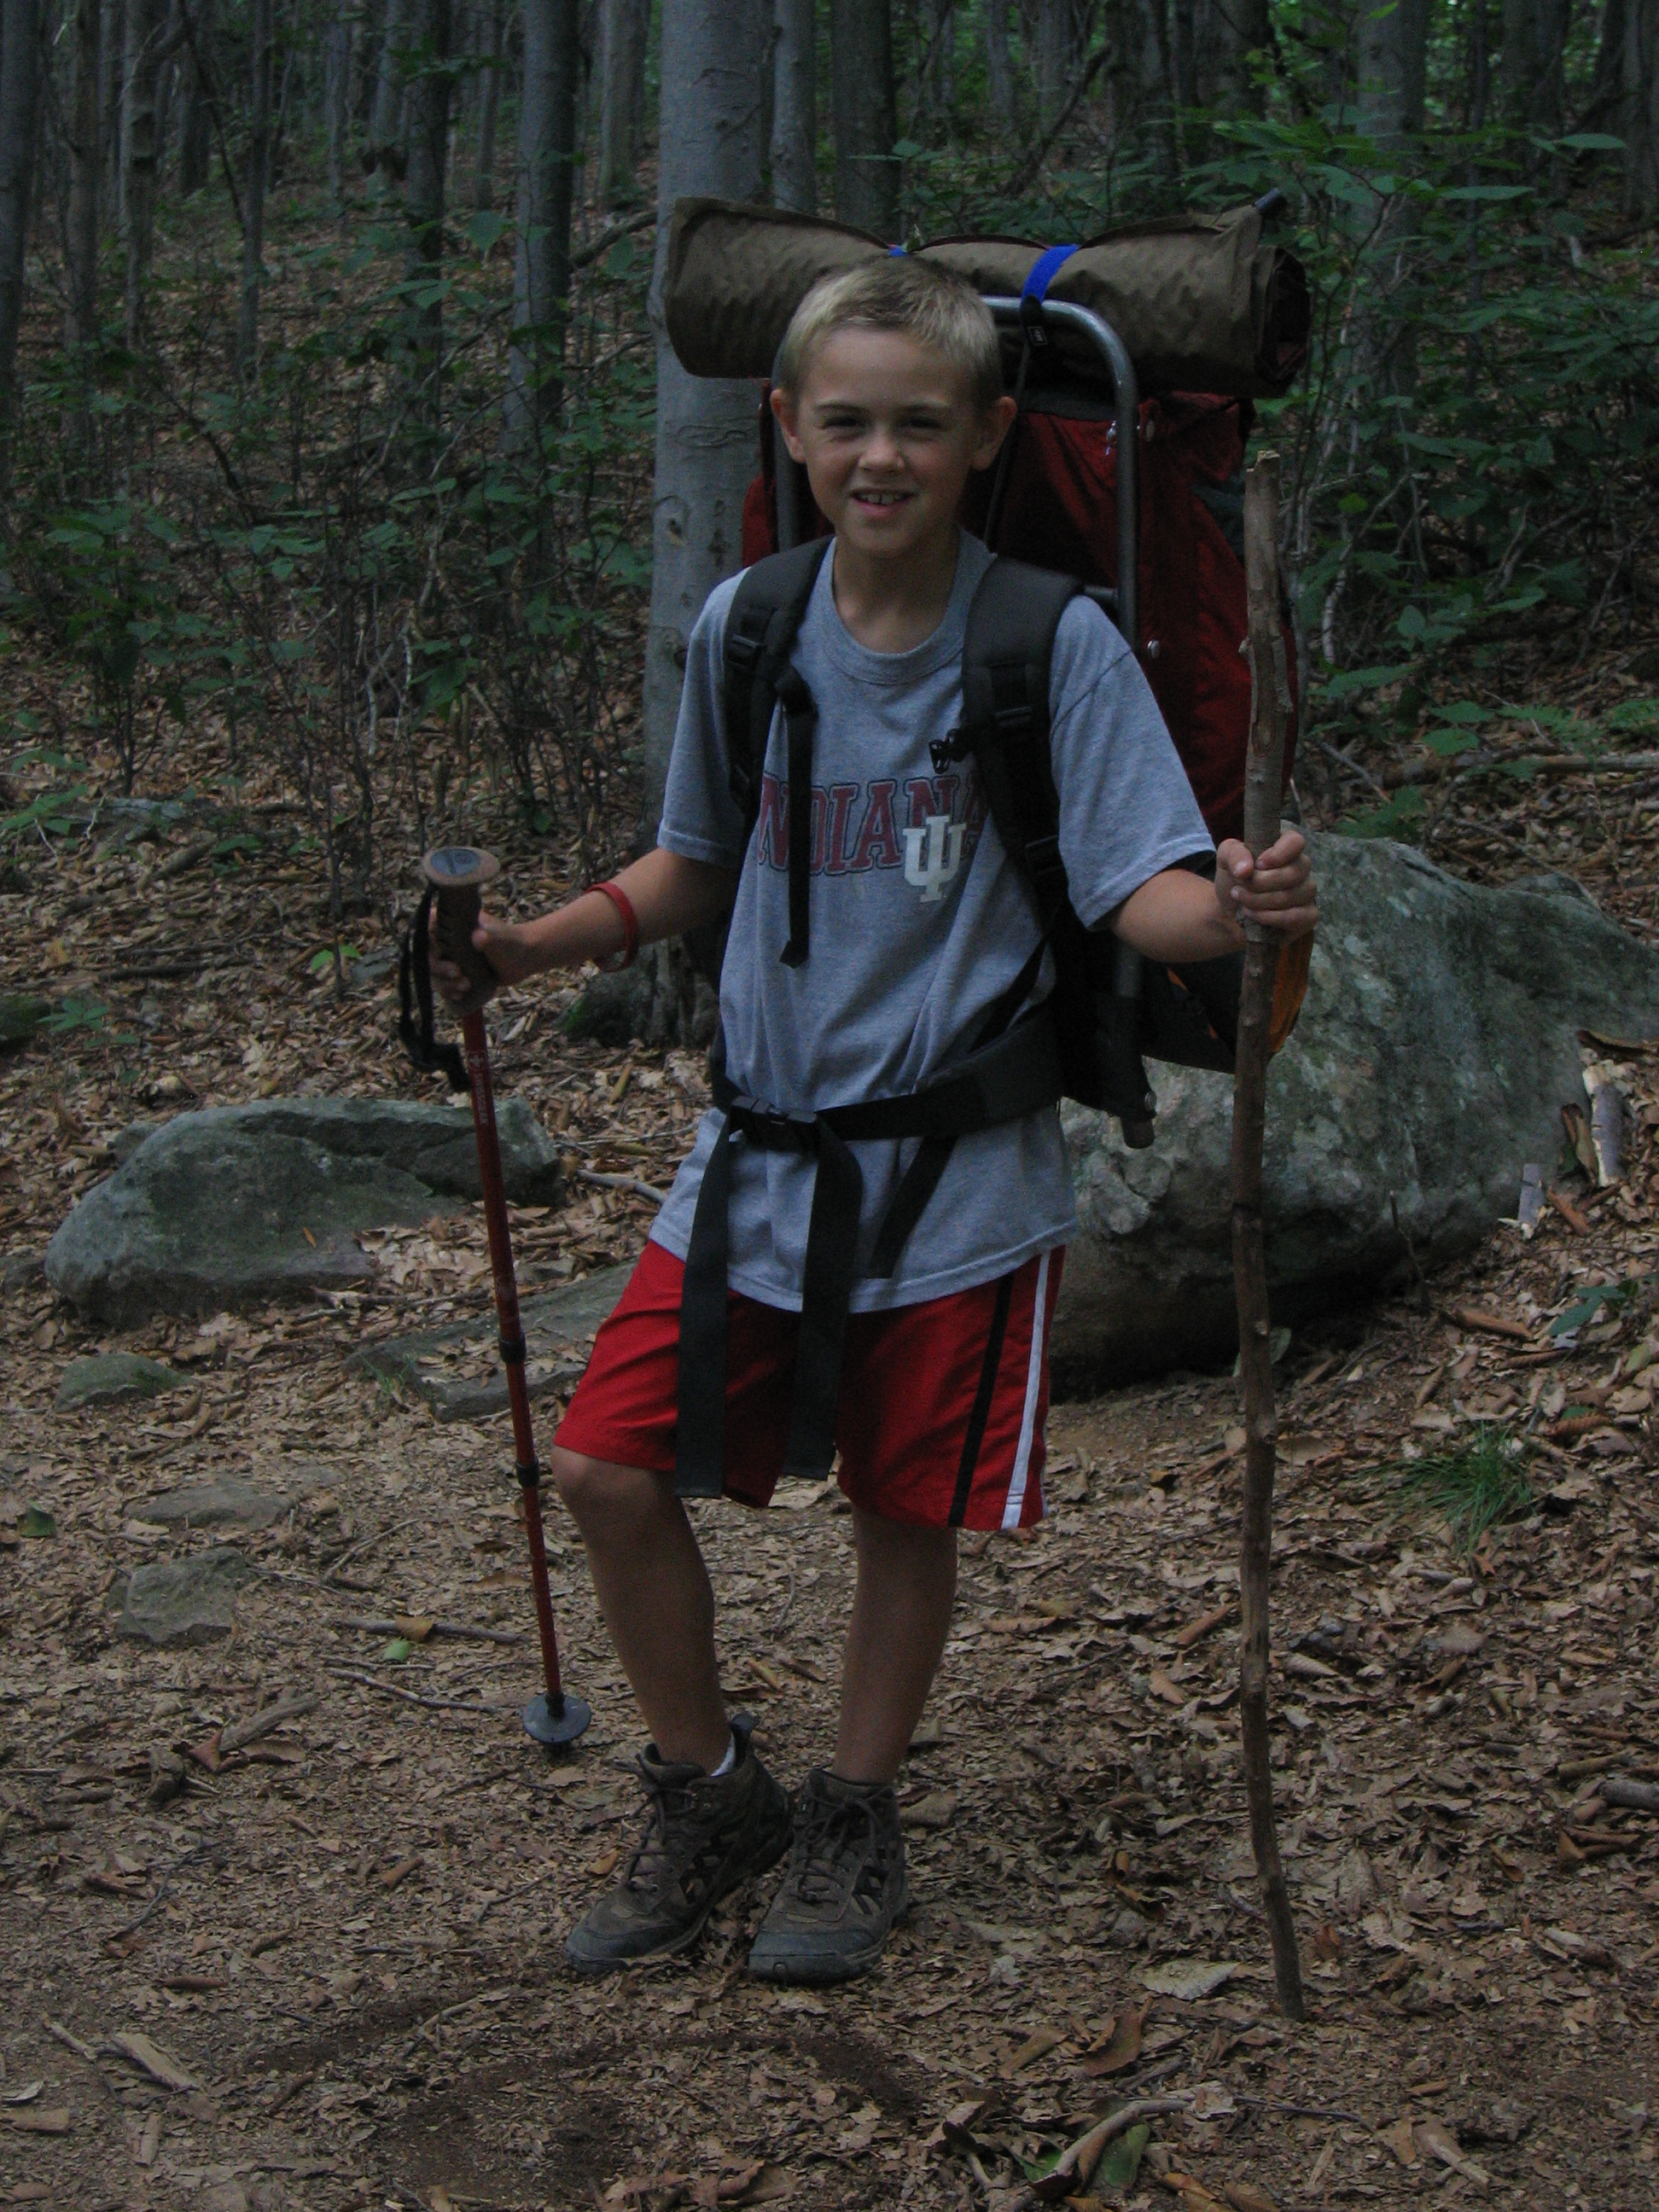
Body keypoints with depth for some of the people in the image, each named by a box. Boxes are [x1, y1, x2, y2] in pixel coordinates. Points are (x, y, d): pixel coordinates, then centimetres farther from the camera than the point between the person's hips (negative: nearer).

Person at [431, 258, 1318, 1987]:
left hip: (956, 1175, -3)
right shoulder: (742, 630, 1)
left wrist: (1232, 905, -36)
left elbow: (1141, 893, -15)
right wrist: (540, 943, 0)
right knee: (608, 1467, -1)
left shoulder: (1056, 646, -10)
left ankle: (853, 1827, 33)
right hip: (756, 1150, 4)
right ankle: (710, 1799, 23)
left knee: (907, 1517, 8)